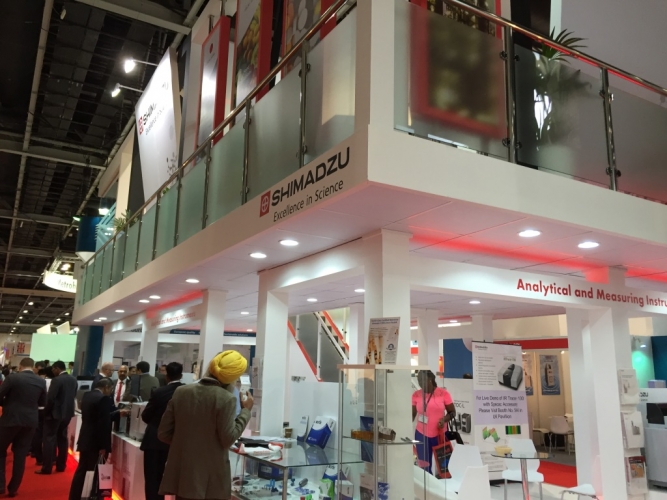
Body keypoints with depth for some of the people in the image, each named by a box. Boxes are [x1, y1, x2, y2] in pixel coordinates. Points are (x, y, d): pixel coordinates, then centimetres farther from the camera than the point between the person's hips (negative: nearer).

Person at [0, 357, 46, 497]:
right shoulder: (41, 382, 0)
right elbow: (42, 402, 9)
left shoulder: (13, 378, -11)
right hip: (30, 421, 3)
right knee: (21, 455, 11)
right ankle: (13, 488, 17)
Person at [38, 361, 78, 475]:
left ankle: (47, 468, 1)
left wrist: (46, 412, -6)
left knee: (49, 439, 0)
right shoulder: (73, 380, 6)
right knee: (62, 438, 15)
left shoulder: (56, 380, -17)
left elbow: (50, 398, -19)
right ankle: (61, 466, 20)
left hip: (55, 413, -7)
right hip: (68, 412, 7)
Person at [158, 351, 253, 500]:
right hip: (211, 479, -5)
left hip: (182, 475, 5)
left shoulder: (181, 392, 0)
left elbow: (163, 433, 4)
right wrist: (246, 411, -3)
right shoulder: (226, 399, -15)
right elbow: (228, 439, -12)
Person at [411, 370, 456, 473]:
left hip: (440, 435, -1)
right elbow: (412, 414, 3)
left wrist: (444, 419, -17)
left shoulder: (443, 393, -7)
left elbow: (452, 412, 1)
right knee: (424, 466, 3)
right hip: (421, 434, 1)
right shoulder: (416, 395, -2)